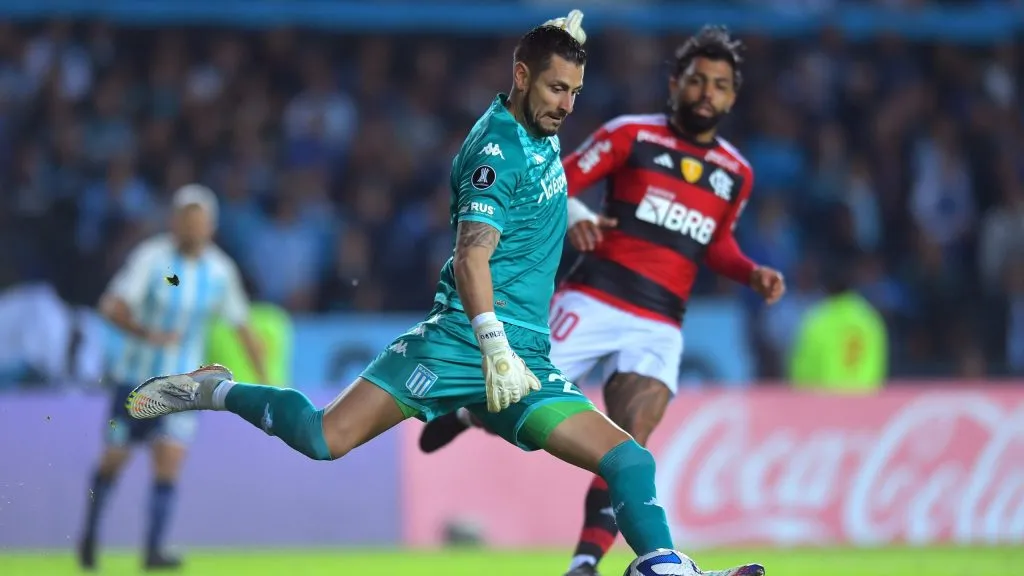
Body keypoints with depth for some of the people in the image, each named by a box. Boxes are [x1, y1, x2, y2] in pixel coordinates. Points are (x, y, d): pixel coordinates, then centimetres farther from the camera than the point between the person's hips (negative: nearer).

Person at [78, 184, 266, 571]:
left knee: (169, 459, -14)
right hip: (135, 375, -1)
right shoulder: (151, 257, -13)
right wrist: (146, 333, -38)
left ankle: (154, 550, -13)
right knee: (114, 460, 8)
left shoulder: (221, 271, -3)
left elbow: (241, 326, 7)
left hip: (182, 383, 1)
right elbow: (111, 306, -21)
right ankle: (90, 535, 30)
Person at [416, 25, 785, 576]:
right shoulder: (631, 135, 0)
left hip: (659, 326, 3)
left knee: (629, 449, -14)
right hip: (593, 302, -3)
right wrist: (573, 216, -22)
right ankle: (469, 411, 27)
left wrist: (752, 274, 9)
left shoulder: (736, 173, 12)